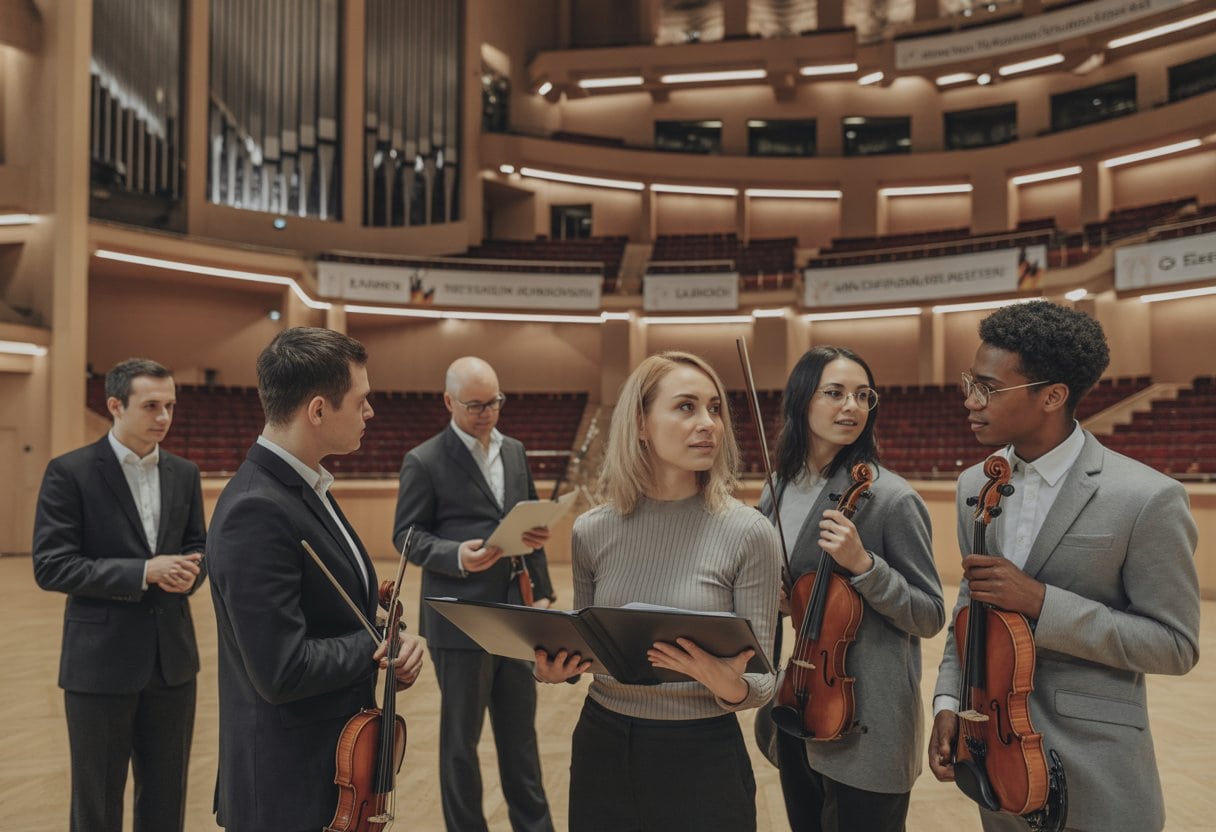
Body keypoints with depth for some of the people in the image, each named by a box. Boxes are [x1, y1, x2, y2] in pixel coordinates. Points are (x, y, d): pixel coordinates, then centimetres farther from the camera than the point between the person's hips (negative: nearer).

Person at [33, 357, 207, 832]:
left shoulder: (184, 473, 6)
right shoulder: (69, 472, -9)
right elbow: (50, 566, -13)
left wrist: (189, 572, -11)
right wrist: (144, 572, -21)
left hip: (172, 657, 4)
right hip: (101, 661, -4)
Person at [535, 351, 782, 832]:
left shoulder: (749, 534, -13)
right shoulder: (592, 531, -4)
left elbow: (759, 680, -8)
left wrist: (729, 685, -29)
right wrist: (554, 667, -11)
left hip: (702, 757, -2)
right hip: (601, 747, 3)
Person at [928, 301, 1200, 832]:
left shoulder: (1146, 499, -17)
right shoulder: (975, 485, 0)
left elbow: (1174, 644, -14)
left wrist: (1041, 602, -25)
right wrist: (948, 699, -1)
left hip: (1094, 769, -5)